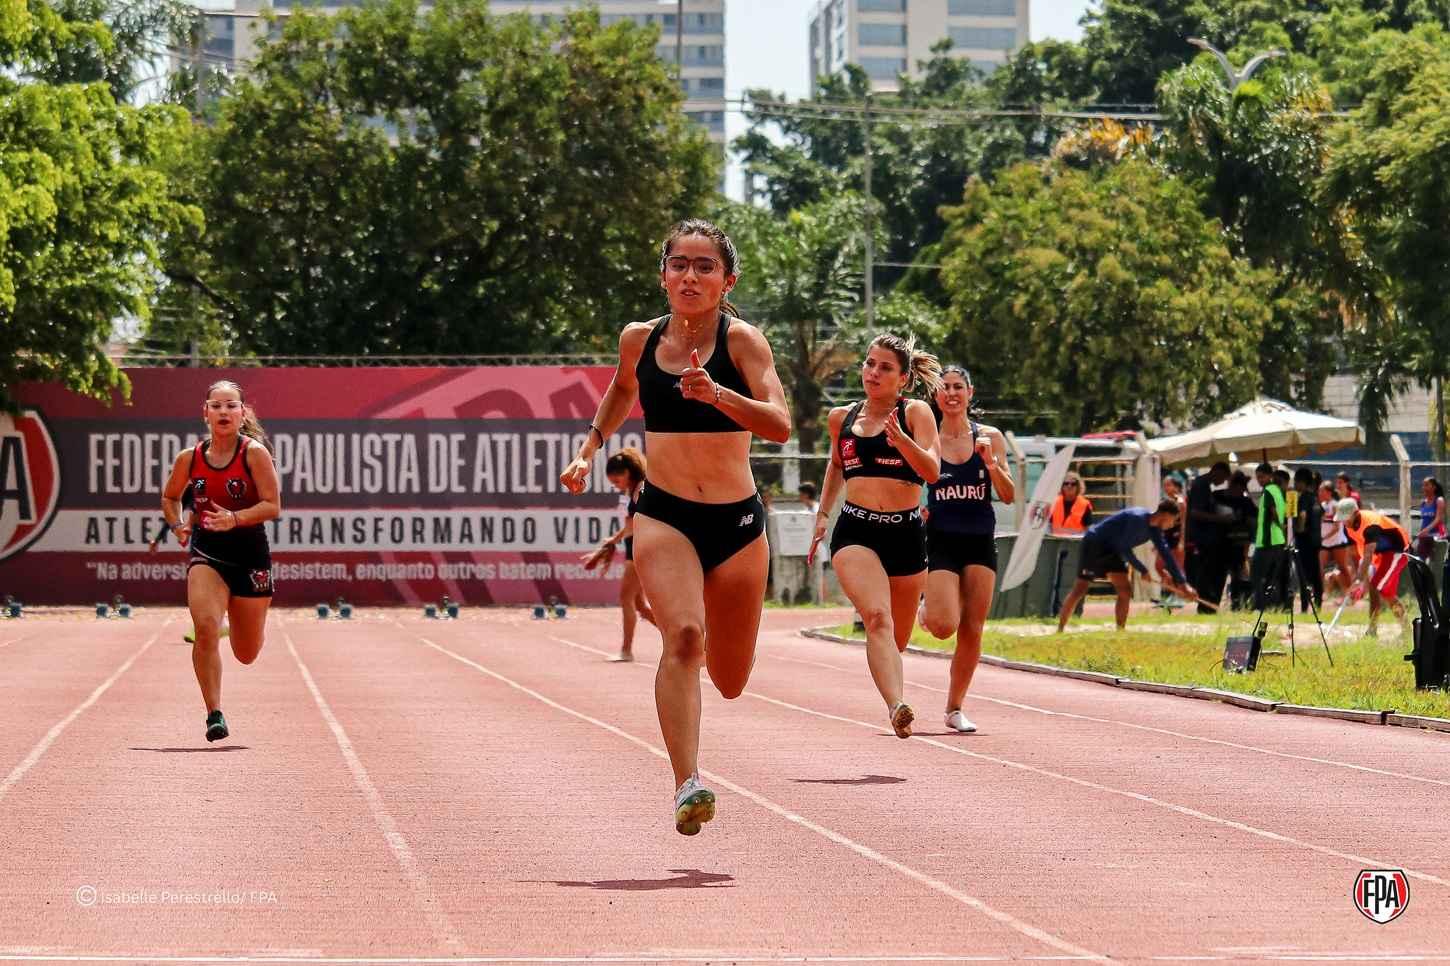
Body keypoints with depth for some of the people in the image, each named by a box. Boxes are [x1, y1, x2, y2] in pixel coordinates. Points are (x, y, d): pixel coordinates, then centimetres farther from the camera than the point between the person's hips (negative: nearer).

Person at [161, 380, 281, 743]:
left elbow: (272, 506, -13)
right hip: (207, 552, 1)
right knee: (206, 629, -24)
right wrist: (177, 525, 0)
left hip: (250, 554, -1)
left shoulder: (254, 453, -9)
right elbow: (170, 496, 19)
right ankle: (214, 714, -16)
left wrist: (235, 519, -27)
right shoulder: (189, 458, 0)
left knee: (246, 655, 12)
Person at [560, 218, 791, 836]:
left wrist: (716, 393, -36)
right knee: (683, 636, -27)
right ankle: (688, 786, -31)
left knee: (730, 682, 12)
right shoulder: (639, 339, 2)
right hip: (663, 516, 0)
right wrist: (589, 449, 18)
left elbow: (780, 425, -22)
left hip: (737, 520, 0)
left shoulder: (741, 339, -9)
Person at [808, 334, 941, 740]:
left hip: (906, 533, 0)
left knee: (897, 638, 12)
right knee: (877, 616, -26)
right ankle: (897, 707, -43)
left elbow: (932, 472, -13)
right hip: (855, 532, 0)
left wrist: (900, 438, -27)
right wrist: (823, 513, 25)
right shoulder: (842, 418, 11)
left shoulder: (915, 413, 1)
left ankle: (896, 704, 43)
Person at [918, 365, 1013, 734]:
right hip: (940, 540, -2)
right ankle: (927, 607, 20)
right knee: (944, 626, -16)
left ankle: (954, 708, 14)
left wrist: (991, 462, -15)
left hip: (980, 541, 2)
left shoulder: (990, 438, 3)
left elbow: (1008, 496, 0)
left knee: (972, 631, 0)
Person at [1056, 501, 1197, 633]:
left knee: (1125, 592, -3)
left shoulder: (1154, 529, 1)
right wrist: (1142, 570, -17)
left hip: (1112, 550, 9)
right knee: (1080, 590, -7)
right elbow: (1124, 548, -24)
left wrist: (1182, 583, 3)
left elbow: (1166, 555, 6)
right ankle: (1060, 630, 0)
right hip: (1094, 544, -9)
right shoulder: (1137, 519, -27)